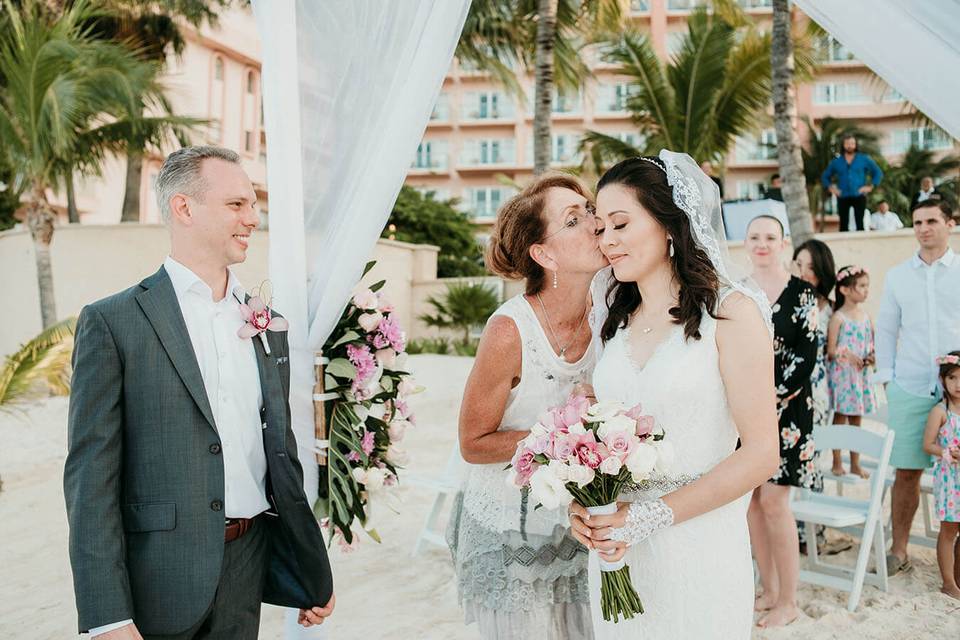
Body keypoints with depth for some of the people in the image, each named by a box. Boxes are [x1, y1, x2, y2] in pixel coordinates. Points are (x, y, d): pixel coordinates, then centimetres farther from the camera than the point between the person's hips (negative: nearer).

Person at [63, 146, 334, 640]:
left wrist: (315, 574, 13)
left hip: (249, 568, 5)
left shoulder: (267, 324, 9)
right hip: (160, 578, -5)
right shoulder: (112, 322, -7)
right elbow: (91, 474, -10)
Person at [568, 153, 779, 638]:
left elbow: (761, 453, -13)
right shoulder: (615, 320, 9)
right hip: (615, 548, 5)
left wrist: (651, 516, -16)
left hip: (698, 548, -5)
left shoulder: (730, 312, -8)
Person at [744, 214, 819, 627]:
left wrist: (772, 400, -14)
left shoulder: (800, 292, -4)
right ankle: (769, 591, 21)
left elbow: (807, 356, -9)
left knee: (773, 501, -7)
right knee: (750, 500, 7)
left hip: (786, 409, -5)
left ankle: (788, 601, 6)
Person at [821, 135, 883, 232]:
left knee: (860, 224, -7)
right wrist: (830, 187, 4)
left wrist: (871, 186, -3)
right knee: (843, 225, -1)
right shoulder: (836, 162, 11)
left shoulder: (864, 159, 7)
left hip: (859, 196, -1)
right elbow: (825, 176, 20)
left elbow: (878, 173, 9)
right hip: (843, 197, 2)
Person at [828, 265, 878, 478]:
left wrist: (872, 356, -6)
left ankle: (855, 464, 17)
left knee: (856, 420, 11)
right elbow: (830, 351, -10)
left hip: (862, 374, 5)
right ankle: (837, 463, 11)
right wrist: (846, 354, -25)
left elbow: (872, 345, 14)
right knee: (840, 417, 2)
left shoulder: (866, 317, 9)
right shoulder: (838, 318, -8)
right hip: (842, 374, -5)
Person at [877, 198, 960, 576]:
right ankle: (899, 552, 14)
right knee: (906, 472, 3)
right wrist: (886, 377, 6)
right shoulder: (898, 276, 10)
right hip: (909, 390, 1)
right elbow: (885, 329, 13)